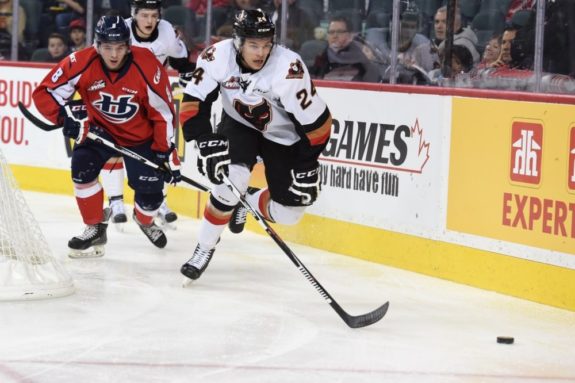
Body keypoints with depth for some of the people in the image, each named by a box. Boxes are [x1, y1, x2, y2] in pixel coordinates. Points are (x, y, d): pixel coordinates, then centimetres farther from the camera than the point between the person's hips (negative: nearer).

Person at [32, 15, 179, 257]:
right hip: (99, 128, 1)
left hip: (140, 135, -1)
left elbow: (163, 113, -18)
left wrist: (165, 153, -16)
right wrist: (65, 117, -34)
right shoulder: (81, 64, -27)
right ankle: (96, 228, -3)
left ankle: (145, 220, 34)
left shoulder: (148, 68, -29)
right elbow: (44, 93, -20)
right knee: (82, 168, -22)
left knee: (150, 189, -4)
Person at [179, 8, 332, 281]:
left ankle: (247, 201, 27)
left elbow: (316, 121, -27)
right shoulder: (218, 57, -26)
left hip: (283, 135, -1)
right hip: (239, 125, 1)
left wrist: (307, 168, -23)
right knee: (232, 179, -26)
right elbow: (193, 102, -19)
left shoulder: (288, 69, -34)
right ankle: (204, 248, -8)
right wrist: (206, 142, -30)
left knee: (288, 212, -6)